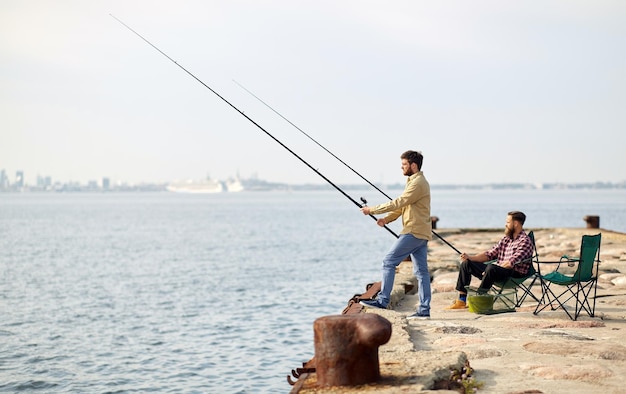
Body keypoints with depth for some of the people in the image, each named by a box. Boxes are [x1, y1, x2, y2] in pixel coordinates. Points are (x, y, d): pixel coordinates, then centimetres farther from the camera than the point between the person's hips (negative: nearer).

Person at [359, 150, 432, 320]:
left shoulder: (418, 183, -13)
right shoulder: (415, 182, 21)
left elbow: (399, 203, -18)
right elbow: (401, 207, 21)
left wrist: (373, 210, -12)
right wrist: (386, 219, 6)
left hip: (414, 232, -10)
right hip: (421, 234, 10)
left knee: (389, 262, -7)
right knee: (421, 271, 7)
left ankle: (383, 300, -5)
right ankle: (424, 310, 7)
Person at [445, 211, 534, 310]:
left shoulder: (525, 241, -11)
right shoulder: (506, 238, 16)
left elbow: (511, 263, -21)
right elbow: (489, 254, 17)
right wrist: (470, 257, 2)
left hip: (515, 275, -9)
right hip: (498, 272, 9)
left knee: (491, 268, -39)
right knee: (466, 263, 5)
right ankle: (461, 300, -1)